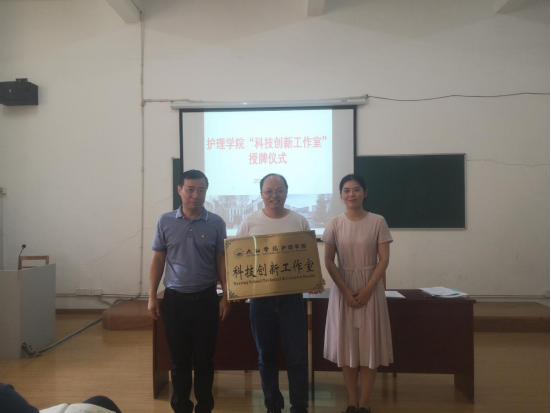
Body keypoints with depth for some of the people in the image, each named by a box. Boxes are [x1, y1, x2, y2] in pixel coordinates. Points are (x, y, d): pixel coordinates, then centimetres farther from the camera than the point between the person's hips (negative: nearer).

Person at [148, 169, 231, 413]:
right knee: (179, 359, 11)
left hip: (205, 299, 0)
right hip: (174, 299, 1)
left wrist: (225, 297, -2)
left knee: (204, 358, 9)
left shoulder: (216, 224, -2)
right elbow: (158, 261, 5)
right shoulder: (165, 222, 0)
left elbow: (221, 262, 2)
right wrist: (152, 297, 1)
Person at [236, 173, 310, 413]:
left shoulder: (300, 221, 1)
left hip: (292, 297, 0)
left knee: (297, 355, 2)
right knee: (266, 355, 13)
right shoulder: (249, 223, -1)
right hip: (261, 298, 1)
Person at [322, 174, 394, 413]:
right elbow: (329, 261, -3)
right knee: (347, 342, 5)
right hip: (343, 288, 1)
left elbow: (384, 259, -5)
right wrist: (346, 291, -12)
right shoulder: (335, 224, -1)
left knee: (369, 342, 2)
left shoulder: (377, 222, -3)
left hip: (370, 287, -1)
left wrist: (367, 288, -14)